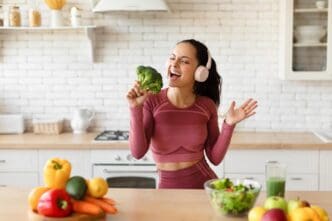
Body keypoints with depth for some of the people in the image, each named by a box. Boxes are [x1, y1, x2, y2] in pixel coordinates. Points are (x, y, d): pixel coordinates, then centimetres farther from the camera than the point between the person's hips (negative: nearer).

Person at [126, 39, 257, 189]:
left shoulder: (207, 105, -3)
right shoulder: (152, 100, -8)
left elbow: (215, 157, 0)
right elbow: (138, 152, -15)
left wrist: (229, 125, -11)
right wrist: (135, 109, -22)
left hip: (204, 182, 2)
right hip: (168, 186, -1)